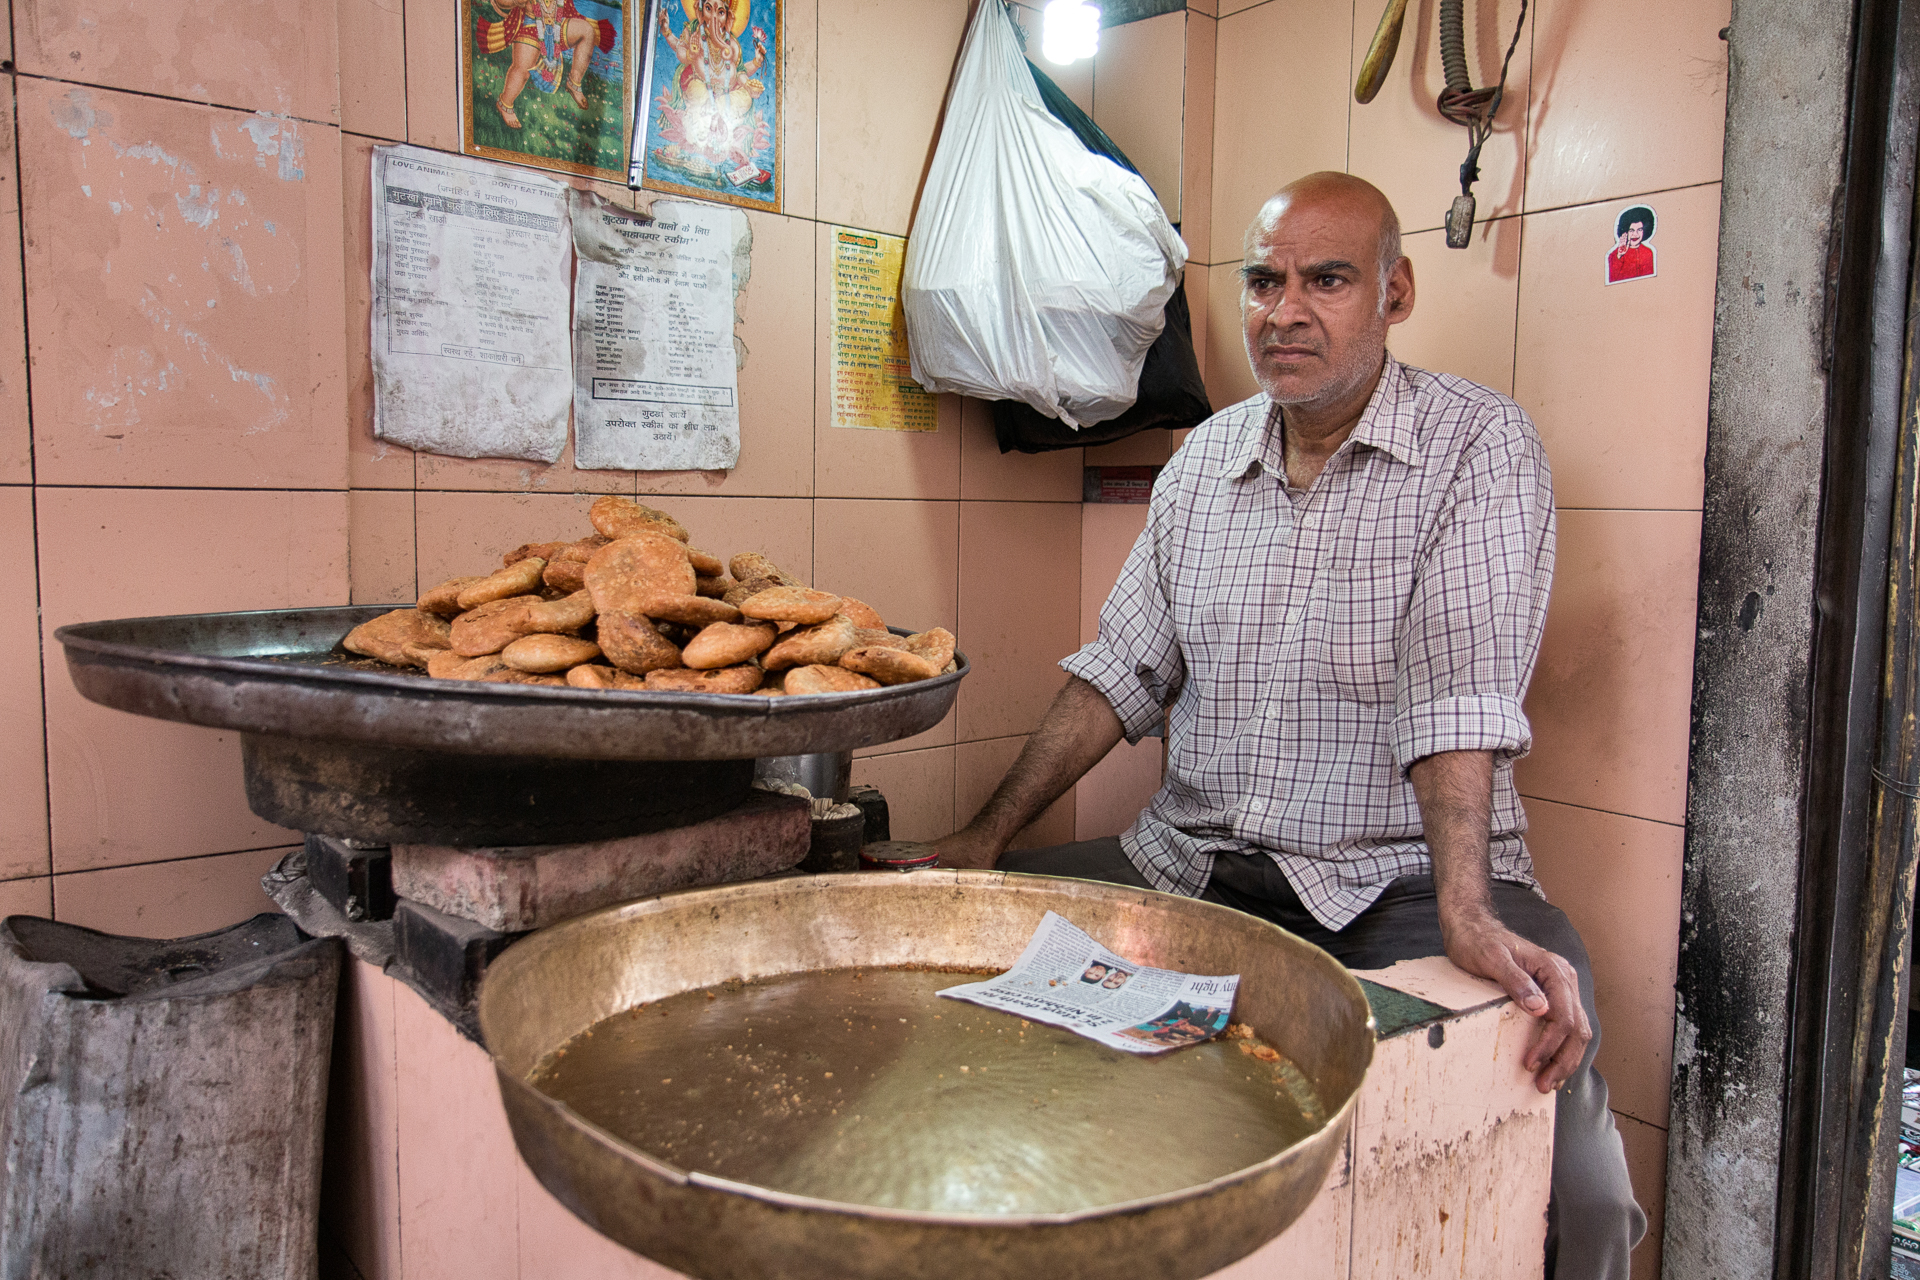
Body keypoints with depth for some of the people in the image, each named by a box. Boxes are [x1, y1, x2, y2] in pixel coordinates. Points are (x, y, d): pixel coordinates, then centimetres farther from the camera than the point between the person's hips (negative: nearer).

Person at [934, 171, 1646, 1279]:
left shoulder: (1478, 445, -6)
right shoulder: (1206, 456, 11)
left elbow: (1459, 691, -18)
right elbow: (1124, 668, 10)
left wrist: (1467, 914, -32)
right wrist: (988, 837, 3)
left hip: (1403, 883, -4)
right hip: (1191, 868, 5)